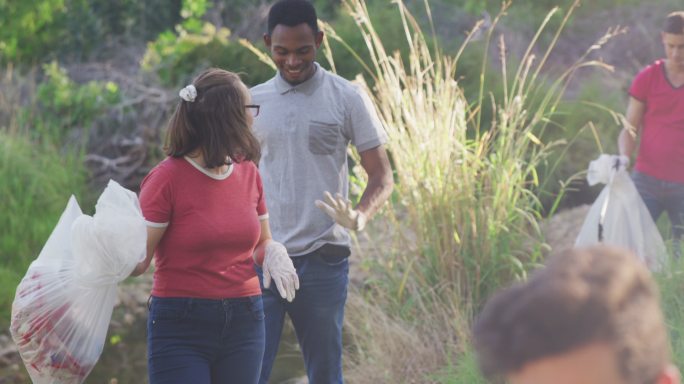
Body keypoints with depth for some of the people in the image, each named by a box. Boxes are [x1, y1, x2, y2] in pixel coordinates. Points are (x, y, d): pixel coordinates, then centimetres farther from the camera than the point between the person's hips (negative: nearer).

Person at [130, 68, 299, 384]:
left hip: (244, 322, 5)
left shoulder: (248, 172, 8)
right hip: (181, 325, -5)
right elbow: (137, 260, -10)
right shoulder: (168, 177, -9)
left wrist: (273, 252, -3)